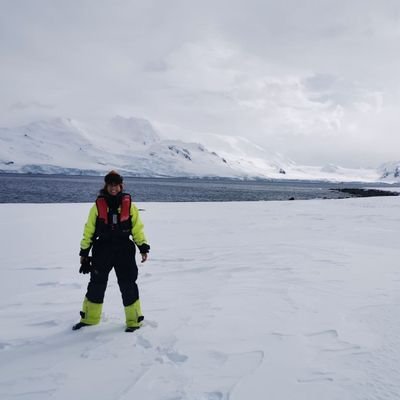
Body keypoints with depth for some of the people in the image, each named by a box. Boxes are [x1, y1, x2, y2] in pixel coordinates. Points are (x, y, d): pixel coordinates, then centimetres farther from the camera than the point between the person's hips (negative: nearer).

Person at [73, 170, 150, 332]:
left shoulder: (129, 205, 0)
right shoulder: (98, 205, 0)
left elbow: (137, 228, 5)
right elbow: (89, 230, 5)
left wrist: (143, 247, -2)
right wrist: (84, 252, 6)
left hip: (124, 251, -1)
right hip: (102, 251, 1)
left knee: (128, 285, 1)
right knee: (96, 284, 9)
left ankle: (134, 320, 16)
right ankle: (89, 317, 27)